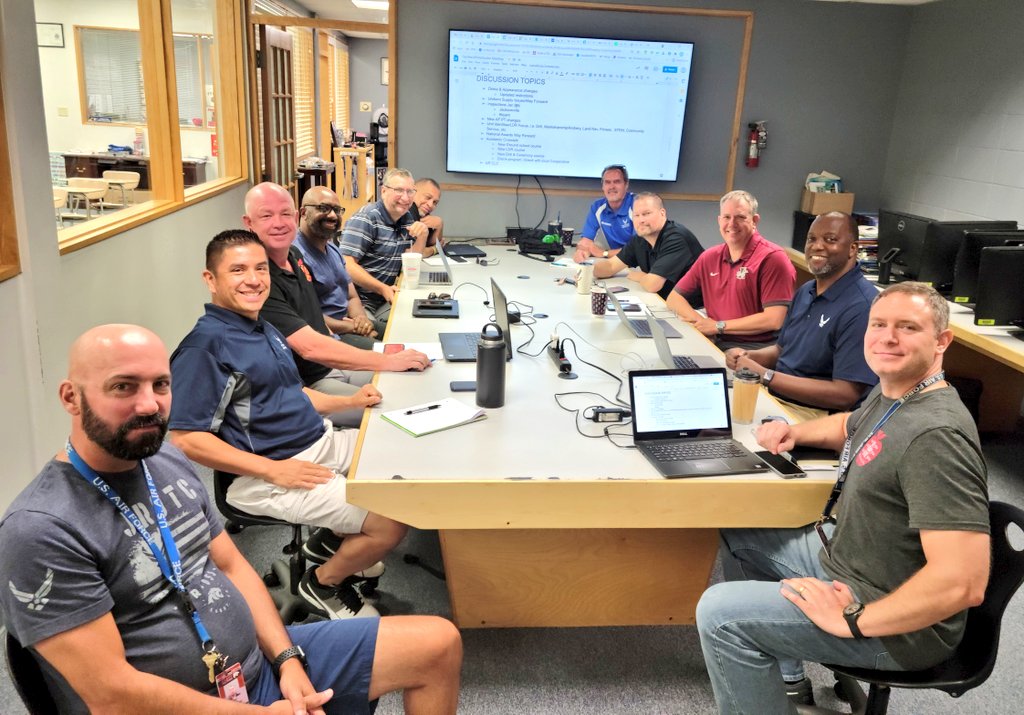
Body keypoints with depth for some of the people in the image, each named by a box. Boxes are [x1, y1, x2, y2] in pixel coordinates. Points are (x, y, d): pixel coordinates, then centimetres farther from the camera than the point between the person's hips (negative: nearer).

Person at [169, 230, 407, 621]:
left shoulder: (265, 329, 12)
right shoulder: (206, 344, -17)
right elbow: (186, 438, -21)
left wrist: (349, 401, 8)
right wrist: (272, 471, -22)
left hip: (321, 442, 10)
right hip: (268, 477, -9)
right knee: (392, 522, -18)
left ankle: (333, 539, 24)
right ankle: (323, 584, 10)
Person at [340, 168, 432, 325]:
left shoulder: (407, 219, 14)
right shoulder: (367, 218, -10)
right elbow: (347, 264, -19)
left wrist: (422, 236, -4)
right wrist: (382, 288, -26)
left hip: (386, 300, 7)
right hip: (358, 300, -7)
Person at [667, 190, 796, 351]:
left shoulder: (772, 258, -9)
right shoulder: (709, 257, 10)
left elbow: (774, 320, -17)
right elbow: (674, 298, 14)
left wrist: (719, 326, -12)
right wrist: (699, 320, -7)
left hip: (754, 350, -5)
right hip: (715, 343, 5)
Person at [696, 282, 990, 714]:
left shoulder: (936, 434, -29)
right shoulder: (889, 394, 2)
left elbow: (963, 583, -35)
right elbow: (849, 426, 28)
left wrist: (852, 620, -26)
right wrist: (795, 433, 8)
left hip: (900, 624, -10)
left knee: (720, 614, -21)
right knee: (738, 533, 20)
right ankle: (788, 674, 28)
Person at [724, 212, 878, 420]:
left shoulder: (862, 307, -20)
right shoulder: (806, 291, 10)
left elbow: (845, 395, -24)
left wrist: (764, 375, -23)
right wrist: (748, 356, -2)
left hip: (818, 415, -8)